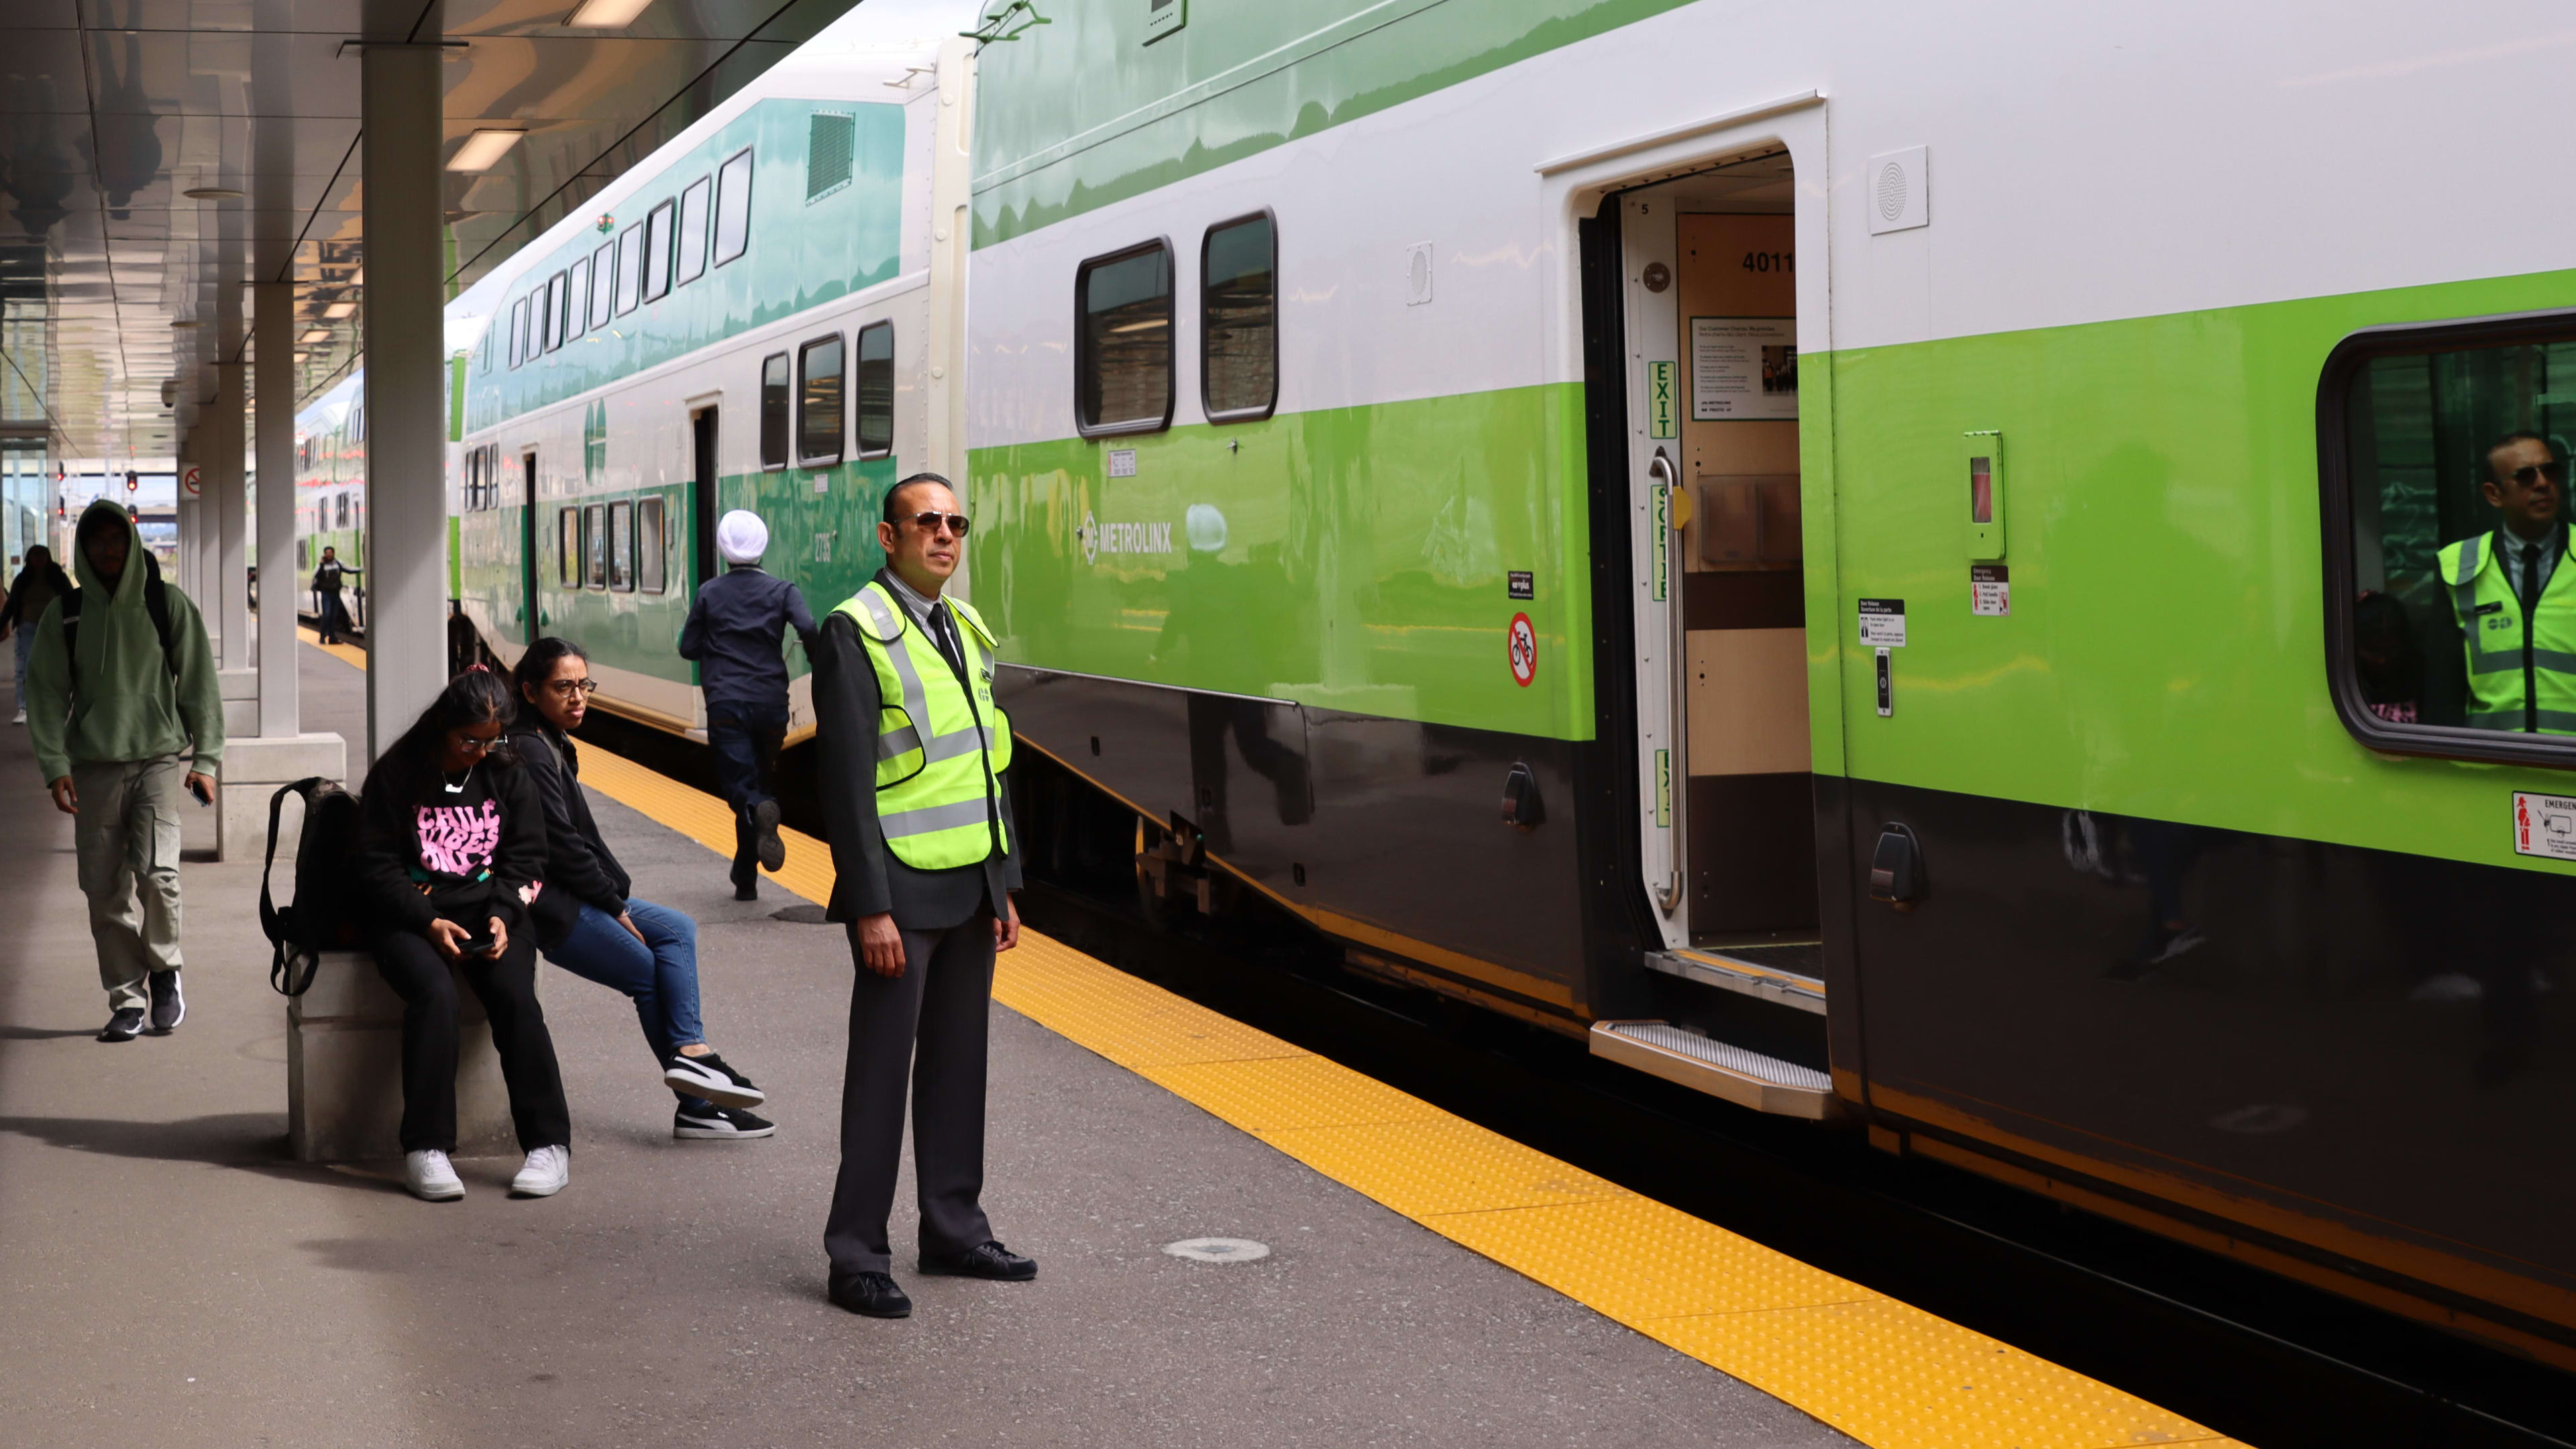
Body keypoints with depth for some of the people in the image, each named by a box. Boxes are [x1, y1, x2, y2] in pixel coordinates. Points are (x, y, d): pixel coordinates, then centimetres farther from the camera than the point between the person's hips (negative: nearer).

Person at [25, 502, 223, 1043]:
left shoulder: (167, 605, 4)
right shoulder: (64, 615, 7)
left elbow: (198, 685, 6)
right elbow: (47, 694, 7)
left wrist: (205, 759, 0)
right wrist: (54, 765, -5)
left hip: (159, 758, -2)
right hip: (93, 767, 2)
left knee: (155, 868, -18)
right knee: (106, 888, 1)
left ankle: (164, 969, 6)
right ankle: (127, 999, 11)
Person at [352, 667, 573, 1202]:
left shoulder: (507, 776, 10)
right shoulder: (396, 777, 0)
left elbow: (526, 858, 11)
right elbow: (376, 867, -1)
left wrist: (503, 914, -8)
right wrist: (429, 922, -15)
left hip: (489, 911, 2)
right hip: (410, 917, -2)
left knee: (514, 994, -26)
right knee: (434, 992, -32)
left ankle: (549, 1143, -23)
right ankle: (425, 1150, -28)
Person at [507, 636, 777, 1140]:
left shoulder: (553, 744, 16)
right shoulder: (529, 752, -15)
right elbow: (560, 845, -17)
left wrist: (617, 893, 7)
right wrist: (615, 904, -10)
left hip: (570, 891, 10)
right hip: (548, 905, -10)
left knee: (678, 929, 3)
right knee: (649, 971, -7)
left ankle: (689, 1052, -10)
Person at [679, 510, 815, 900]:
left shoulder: (709, 592, 5)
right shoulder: (780, 590, 2)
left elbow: (688, 647, 6)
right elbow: (808, 629, -14)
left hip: (726, 703, -1)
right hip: (770, 703, 1)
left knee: (740, 786, -5)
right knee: (759, 782, 15)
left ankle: (761, 812, -42)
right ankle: (746, 878, 20)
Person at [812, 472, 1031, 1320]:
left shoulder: (967, 629, 13)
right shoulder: (856, 633, -10)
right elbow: (848, 780, -15)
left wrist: (1005, 885, 15)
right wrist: (871, 908, -19)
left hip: (972, 888, 7)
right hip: (903, 890, -7)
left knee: (958, 1062, 13)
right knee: (882, 1070, -3)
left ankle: (953, 1230, 23)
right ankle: (857, 1258, 4)